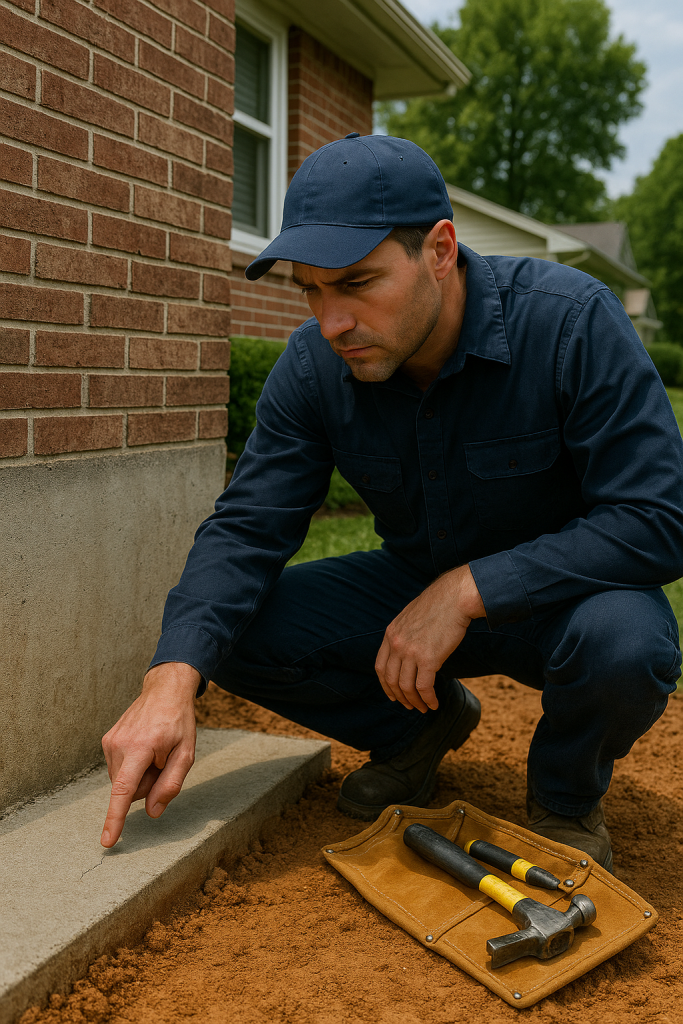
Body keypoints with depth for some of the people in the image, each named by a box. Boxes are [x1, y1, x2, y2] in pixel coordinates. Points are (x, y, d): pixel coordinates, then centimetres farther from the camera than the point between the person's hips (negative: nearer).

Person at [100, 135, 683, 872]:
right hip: (418, 589, 4)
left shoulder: (572, 322, -26)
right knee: (230, 630, -16)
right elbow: (247, 527, -14)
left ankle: (566, 794, -1)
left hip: (557, 592, -3)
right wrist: (173, 677, -31)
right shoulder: (313, 364, -14)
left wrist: (469, 589, -33)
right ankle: (422, 724, 11)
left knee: (624, 643, -38)